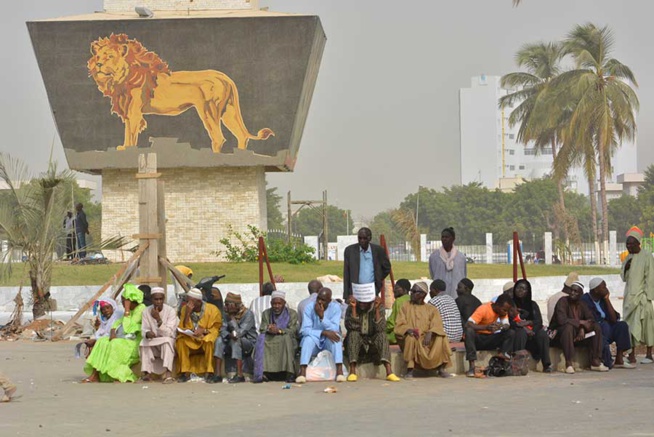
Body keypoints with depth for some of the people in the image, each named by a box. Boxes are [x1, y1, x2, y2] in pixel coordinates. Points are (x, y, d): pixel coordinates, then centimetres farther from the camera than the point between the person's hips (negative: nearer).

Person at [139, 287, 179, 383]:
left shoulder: (171, 311, -15)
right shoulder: (147, 311, -5)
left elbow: (169, 333, -22)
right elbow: (143, 330, -7)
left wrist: (158, 319, -33)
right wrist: (147, 333, -32)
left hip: (168, 342, -3)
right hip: (153, 343, 3)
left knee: (167, 340, -35)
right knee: (143, 343, -26)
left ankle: (168, 373, -44)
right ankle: (147, 372, -22)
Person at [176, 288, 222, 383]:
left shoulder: (212, 309, -10)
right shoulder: (185, 309, -3)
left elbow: (217, 328, -7)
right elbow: (183, 328, -8)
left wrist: (204, 331, -24)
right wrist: (187, 314, -21)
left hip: (207, 337, -3)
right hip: (192, 340, 3)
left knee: (209, 340, -37)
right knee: (180, 340, -27)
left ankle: (209, 372, -29)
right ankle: (185, 373, -24)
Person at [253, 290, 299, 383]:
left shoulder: (292, 314, 1)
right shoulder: (266, 314, 10)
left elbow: (292, 331, -12)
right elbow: (262, 331, 0)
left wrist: (279, 330, -29)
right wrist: (269, 330, -24)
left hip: (288, 343, -2)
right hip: (270, 344, 2)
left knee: (286, 338, -35)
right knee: (261, 339, -27)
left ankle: (289, 373, -37)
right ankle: (265, 371, -34)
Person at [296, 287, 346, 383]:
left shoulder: (335, 307, -9)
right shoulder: (309, 308, -10)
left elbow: (335, 329, -19)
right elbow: (305, 330, -19)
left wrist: (322, 316, -32)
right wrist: (324, 332, -32)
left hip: (329, 343, 0)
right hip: (313, 343, 0)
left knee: (335, 336, -32)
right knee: (308, 338, -32)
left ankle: (339, 371, -39)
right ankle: (302, 372, -39)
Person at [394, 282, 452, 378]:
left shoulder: (431, 309, 12)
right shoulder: (405, 307, 11)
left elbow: (437, 325, -2)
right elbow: (399, 326, 0)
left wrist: (430, 333, -24)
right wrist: (408, 330, -22)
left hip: (427, 338, 1)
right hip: (413, 340, -1)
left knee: (441, 337, -26)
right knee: (411, 338, -35)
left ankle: (441, 369, -21)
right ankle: (410, 370, -32)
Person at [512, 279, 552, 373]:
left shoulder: (533, 305, 19)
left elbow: (539, 322, 6)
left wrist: (527, 322, -14)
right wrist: (523, 328, -17)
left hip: (531, 331, 3)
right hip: (517, 330, -3)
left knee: (542, 334, -29)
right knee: (521, 333, -38)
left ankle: (547, 365, -34)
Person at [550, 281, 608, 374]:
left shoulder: (582, 304, 7)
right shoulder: (563, 301, -14)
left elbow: (591, 319, 1)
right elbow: (562, 320, -29)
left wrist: (582, 329, -21)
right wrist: (581, 322, -24)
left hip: (577, 335, 7)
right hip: (560, 333, -6)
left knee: (596, 327, -9)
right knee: (569, 326, -39)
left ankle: (595, 362, -11)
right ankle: (568, 364, -37)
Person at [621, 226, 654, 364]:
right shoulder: (629, 257, 13)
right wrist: (625, 268, -5)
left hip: (641, 296, -6)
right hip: (629, 295, 6)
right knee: (630, 324, 3)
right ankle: (632, 355, 5)